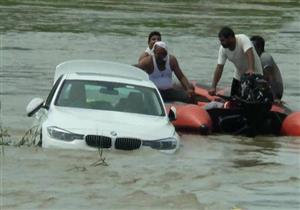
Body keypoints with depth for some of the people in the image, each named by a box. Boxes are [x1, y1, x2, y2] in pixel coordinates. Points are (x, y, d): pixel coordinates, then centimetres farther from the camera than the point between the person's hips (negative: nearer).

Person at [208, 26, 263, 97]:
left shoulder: (243, 39, -28)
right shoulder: (223, 49, -12)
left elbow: (249, 53, -43)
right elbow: (219, 68, -13)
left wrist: (251, 70, -61)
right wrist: (213, 87, -21)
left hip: (254, 73, -6)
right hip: (239, 75, 6)